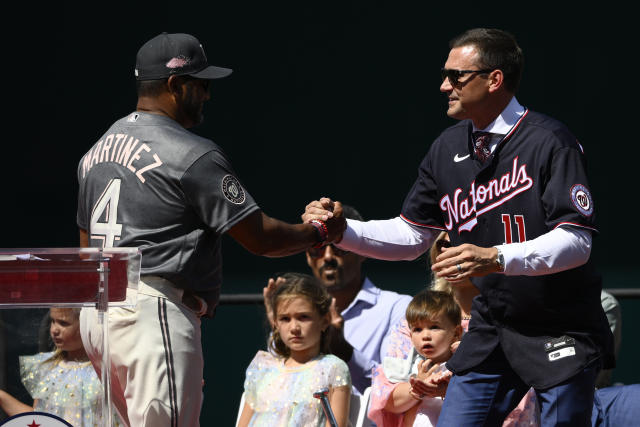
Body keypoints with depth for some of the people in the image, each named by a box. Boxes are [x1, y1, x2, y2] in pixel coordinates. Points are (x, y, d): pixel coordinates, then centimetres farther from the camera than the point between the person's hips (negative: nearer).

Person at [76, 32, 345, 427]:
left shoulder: (97, 149, 18)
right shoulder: (193, 155, -9)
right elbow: (259, 237, -7)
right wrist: (321, 231, 9)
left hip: (96, 314, 10)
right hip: (153, 311, -10)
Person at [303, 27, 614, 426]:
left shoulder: (550, 142, -15)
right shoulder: (448, 148, 6)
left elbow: (575, 242, -22)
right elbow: (411, 235, 14)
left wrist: (495, 258, -34)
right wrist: (341, 230, -1)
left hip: (561, 338, -6)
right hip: (490, 330, 6)